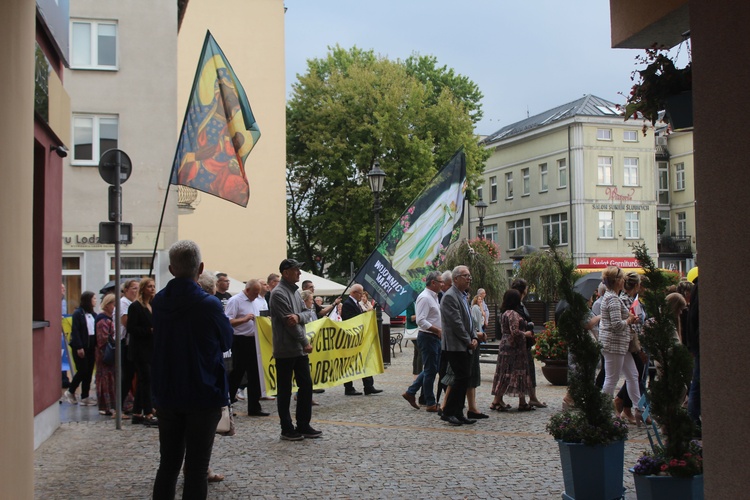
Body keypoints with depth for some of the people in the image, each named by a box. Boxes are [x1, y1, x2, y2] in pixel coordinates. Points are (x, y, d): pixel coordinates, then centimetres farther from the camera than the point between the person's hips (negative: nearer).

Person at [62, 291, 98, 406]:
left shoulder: (93, 314, 12)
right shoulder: (78, 313, -7)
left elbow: (95, 331, 10)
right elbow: (75, 331, -12)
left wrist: (96, 345, 2)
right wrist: (79, 347, -18)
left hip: (91, 347, 7)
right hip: (80, 347, -7)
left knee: (89, 372, 6)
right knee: (82, 371, -7)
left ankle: (85, 397, 12)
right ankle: (70, 392, 13)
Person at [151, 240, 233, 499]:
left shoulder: (159, 301, -1)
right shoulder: (208, 304, -16)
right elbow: (227, 342, -1)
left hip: (166, 395, 5)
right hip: (203, 396, -5)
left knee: (168, 464, 14)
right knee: (196, 469, 2)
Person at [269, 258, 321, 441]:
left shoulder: (295, 291, 13)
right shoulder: (278, 293, -13)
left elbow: (308, 313, 8)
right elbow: (288, 322, -17)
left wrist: (299, 316, -16)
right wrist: (305, 342, -11)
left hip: (299, 349, 8)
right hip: (285, 350, -8)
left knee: (306, 385, 9)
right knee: (284, 391, 2)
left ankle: (303, 426, 18)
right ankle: (287, 429, 9)